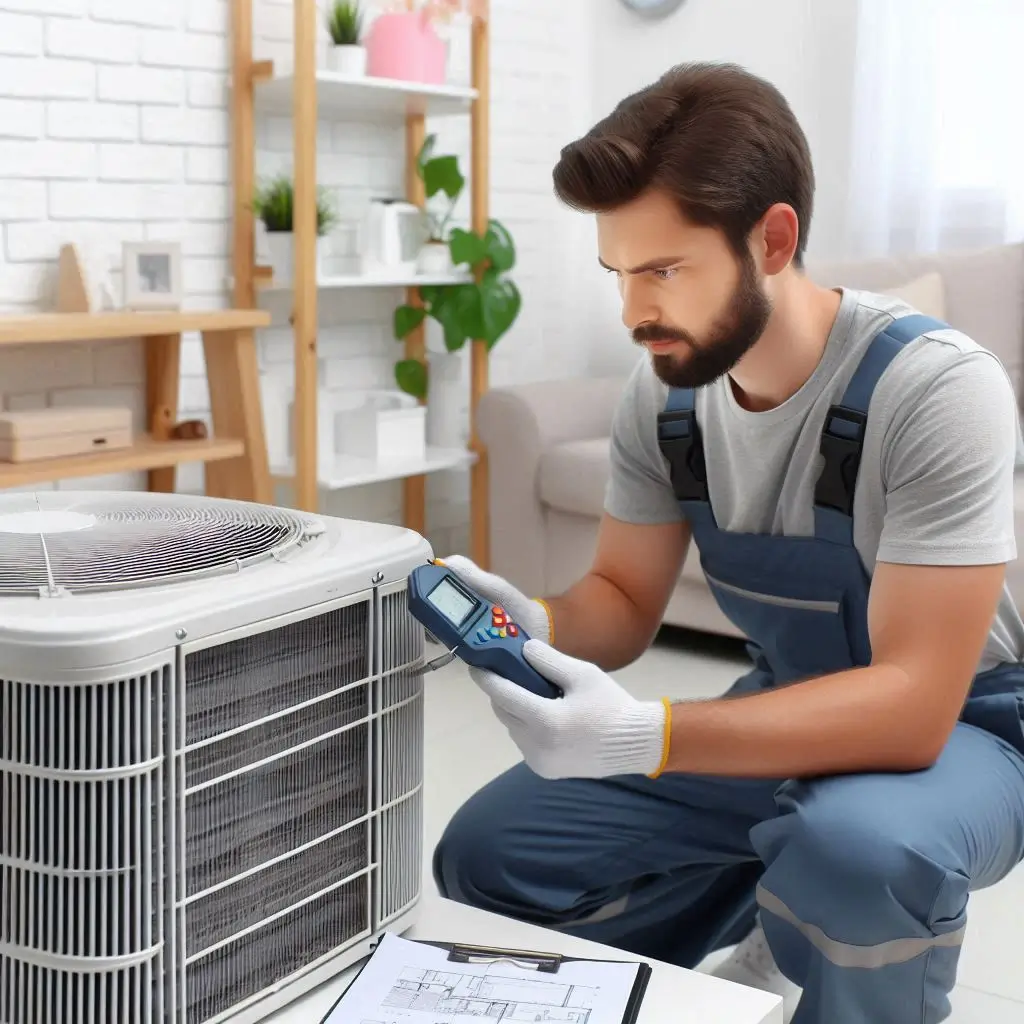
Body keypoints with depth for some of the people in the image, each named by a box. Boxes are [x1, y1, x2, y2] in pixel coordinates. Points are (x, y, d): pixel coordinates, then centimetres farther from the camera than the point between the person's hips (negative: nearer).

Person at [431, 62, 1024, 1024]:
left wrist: (644, 738, -42)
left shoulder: (937, 388, -27)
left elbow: (911, 704, -31)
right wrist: (539, 625, -23)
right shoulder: (663, 392, -9)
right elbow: (625, 602, 1)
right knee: (485, 853, -5)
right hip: (788, 721, 6)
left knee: (858, 845, -40)